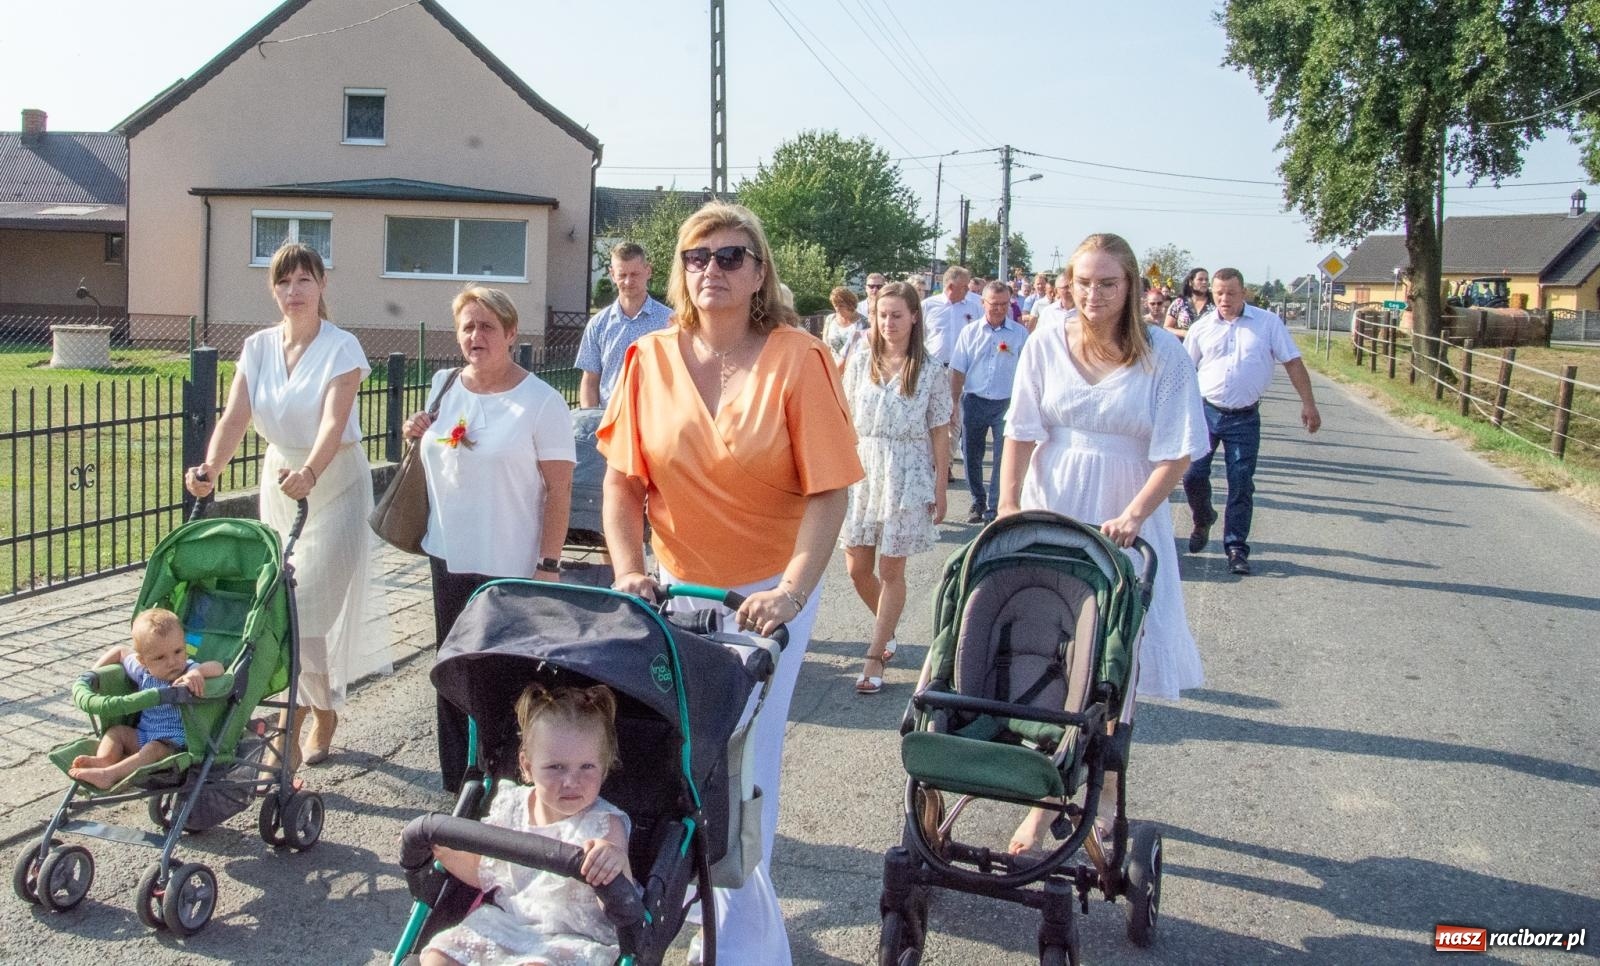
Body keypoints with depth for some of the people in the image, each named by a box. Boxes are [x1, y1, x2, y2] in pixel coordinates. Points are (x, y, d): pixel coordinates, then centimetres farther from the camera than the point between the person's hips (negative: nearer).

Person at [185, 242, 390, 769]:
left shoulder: (342, 347, -12)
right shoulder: (258, 347, 3)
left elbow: (334, 421, -27)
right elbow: (235, 416, -8)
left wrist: (310, 473, -45)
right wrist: (211, 468, -27)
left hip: (334, 480, -5)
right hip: (280, 478, 6)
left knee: (310, 604, -10)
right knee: (287, 601, 9)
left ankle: (290, 735, -3)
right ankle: (323, 714, 25)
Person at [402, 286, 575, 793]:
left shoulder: (540, 401, -12)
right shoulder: (444, 386, 7)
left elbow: (559, 490, -13)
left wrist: (548, 565, -16)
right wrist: (419, 436, 1)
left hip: (511, 568, -6)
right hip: (449, 558, 6)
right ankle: (458, 783, 30)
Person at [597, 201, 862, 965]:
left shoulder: (797, 359, -13)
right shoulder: (650, 359, -2)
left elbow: (828, 492, -15)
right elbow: (622, 479, 1)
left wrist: (791, 593, -24)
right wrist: (627, 570, -11)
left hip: (770, 589, -4)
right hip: (679, 584, 4)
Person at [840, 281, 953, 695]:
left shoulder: (931, 372, -3)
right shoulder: (860, 364, 3)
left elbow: (939, 433, -1)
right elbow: (846, 422, 7)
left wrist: (940, 488, -2)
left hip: (907, 479, -3)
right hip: (862, 473, 3)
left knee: (890, 571, 2)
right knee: (858, 569, 6)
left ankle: (875, 658, 11)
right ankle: (887, 630, 33)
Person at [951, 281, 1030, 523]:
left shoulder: (1020, 333, -1)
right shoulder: (970, 331, 3)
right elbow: (958, 371, 5)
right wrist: (952, 404, 0)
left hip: (1007, 403, -2)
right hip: (974, 401, 2)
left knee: (1004, 459, -1)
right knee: (972, 457, 11)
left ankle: (994, 510, 8)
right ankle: (978, 502, 28)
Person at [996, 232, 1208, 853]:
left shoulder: (1162, 354, -6)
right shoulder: (1047, 345, -2)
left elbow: (1177, 452, -8)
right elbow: (1021, 434, 1)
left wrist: (1133, 515, -18)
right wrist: (1008, 511, -4)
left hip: (1124, 525, -1)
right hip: (1049, 519, 1)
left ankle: (1108, 793, 26)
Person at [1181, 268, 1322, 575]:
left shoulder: (1268, 323, 0)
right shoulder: (1201, 328, 4)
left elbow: (1293, 362, 2)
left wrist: (1308, 404, -2)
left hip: (1245, 418, -1)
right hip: (1205, 411, 1)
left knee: (1241, 485, 1)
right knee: (1193, 474, -1)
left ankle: (1236, 548, 13)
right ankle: (1203, 521, 29)